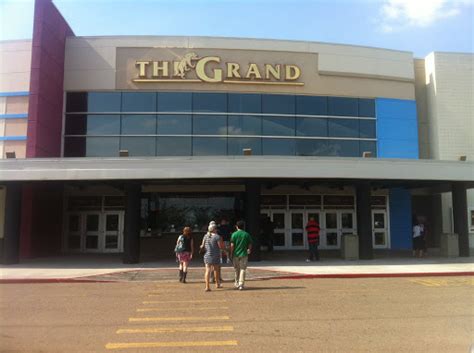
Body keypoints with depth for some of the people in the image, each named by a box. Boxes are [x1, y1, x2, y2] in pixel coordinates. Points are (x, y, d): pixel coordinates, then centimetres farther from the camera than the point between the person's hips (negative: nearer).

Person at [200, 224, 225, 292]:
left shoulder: (205, 236, 2)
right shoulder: (217, 236, -13)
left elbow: (203, 246, 8)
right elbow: (221, 247, -12)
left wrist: (202, 246, 29)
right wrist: (221, 241, 3)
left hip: (207, 255, 3)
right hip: (215, 256, -3)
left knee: (208, 270, 0)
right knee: (216, 270, 17)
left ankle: (207, 286, -9)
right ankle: (217, 284, 34)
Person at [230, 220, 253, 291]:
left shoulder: (234, 234, -4)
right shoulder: (247, 234, -1)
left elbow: (232, 246, -7)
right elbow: (250, 245, 2)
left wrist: (231, 254, 1)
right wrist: (249, 250, 22)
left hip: (236, 254, 1)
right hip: (244, 254, 0)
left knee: (237, 270, 15)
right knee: (242, 269, 3)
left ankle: (237, 283, 28)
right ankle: (241, 285, -3)